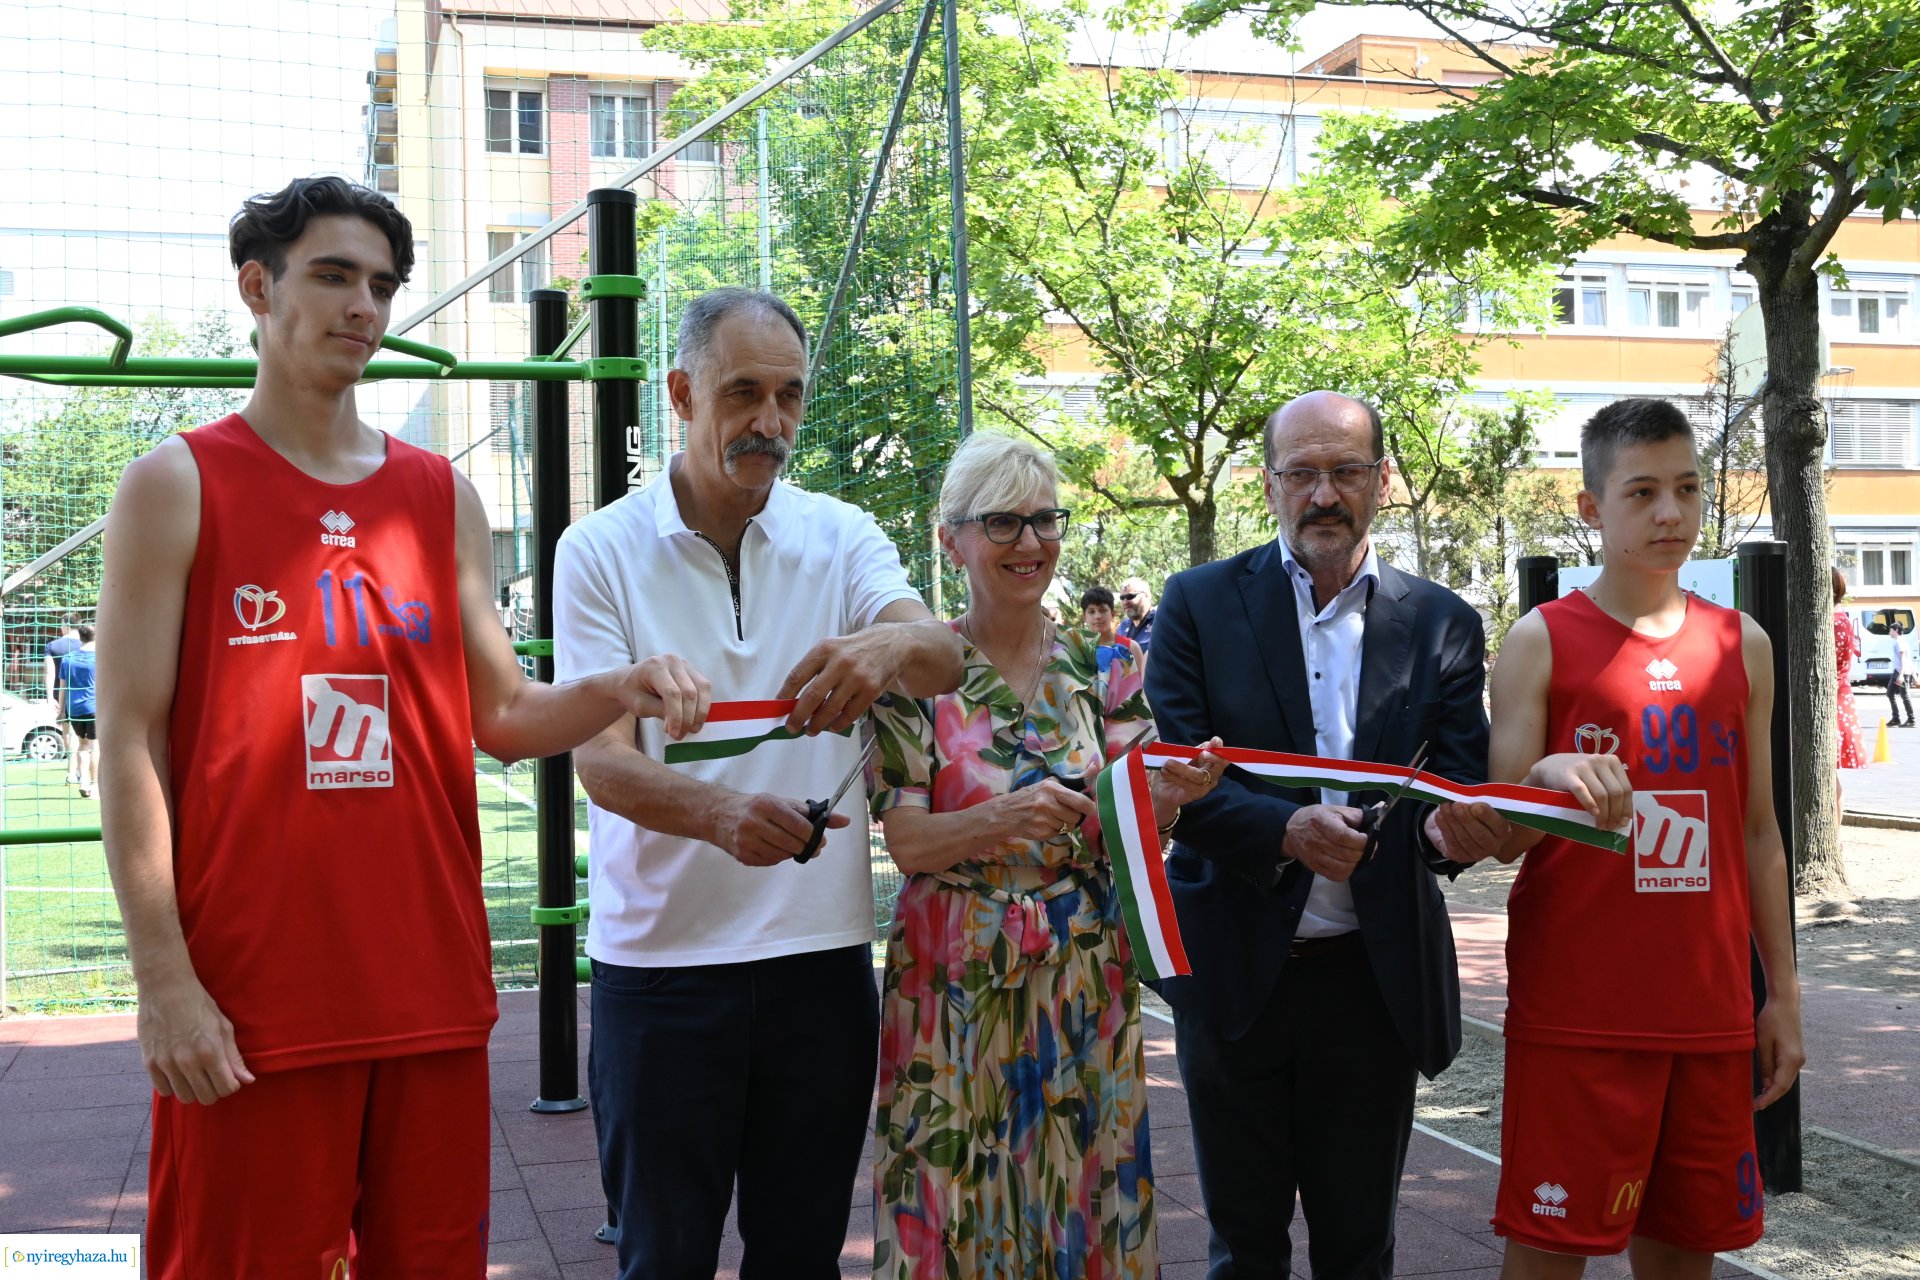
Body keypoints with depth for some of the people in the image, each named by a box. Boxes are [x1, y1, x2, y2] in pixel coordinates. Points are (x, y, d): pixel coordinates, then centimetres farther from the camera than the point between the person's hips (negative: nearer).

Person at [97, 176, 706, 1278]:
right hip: (251, 994, -4)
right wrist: (164, 977, -11)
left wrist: (618, 692, -9)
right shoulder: (180, 486, 0)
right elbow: (132, 742, -5)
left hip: (430, 977, 4)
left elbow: (503, 717, 12)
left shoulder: (444, 498, 12)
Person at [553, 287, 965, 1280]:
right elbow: (599, 761, -12)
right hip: (661, 959, -2)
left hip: (822, 949, 2)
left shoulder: (842, 538, 3)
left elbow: (944, 657, -14)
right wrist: (719, 811, -32)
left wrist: (891, 646, -39)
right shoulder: (603, 550, -3)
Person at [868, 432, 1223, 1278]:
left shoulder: (1104, 668, 4)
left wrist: (1171, 794, -22)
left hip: (1082, 981, 2)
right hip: (956, 982, -2)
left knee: (1084, 1195, 9)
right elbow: (906, 841, -10)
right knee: (956, 1201, 5)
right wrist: (1005, 816, -28)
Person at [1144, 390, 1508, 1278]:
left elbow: (1462, 780, -1)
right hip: (1235, 970, -1)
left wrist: (1449, 828, -26)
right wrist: (1285, 830, -25)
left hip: (1375, 976, 1)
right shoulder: (1200, 603, 0)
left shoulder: (1443, 625, 4)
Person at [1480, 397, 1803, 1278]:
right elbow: (1503, 837, -5)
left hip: (1709, 1012, 4)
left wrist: (1782, 993, 11)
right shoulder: (1541, 642, -2)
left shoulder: (1742, 646, 10)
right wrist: (1549, 780, -27)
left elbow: (1758, 833, 14)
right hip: (1574, 1012, -4)